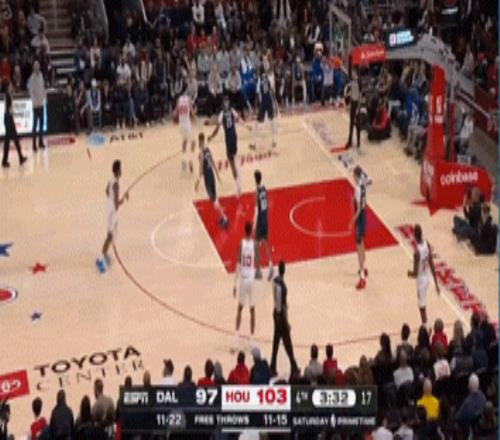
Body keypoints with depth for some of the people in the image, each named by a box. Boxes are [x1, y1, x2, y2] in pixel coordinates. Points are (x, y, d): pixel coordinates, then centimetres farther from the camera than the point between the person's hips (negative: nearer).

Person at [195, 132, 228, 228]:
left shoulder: (201, 152, -18)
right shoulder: (208, 149, 6)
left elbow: (201, 167, -22)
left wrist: (198, 181, -21)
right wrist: (217, 174, 25)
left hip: (207, 176, -8)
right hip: (212, 174, 8)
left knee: (213, 199, -3)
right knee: (214, 197, 18)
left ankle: (224, 218, -7)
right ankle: (222, 217, 22)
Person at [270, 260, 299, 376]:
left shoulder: (275, 280, 0)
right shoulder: (282, 285, -26)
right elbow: (283, 306, -23)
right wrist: (287, 322, -16)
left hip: (275, 313, 8)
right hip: (281, 315, -8)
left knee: (276, 342, 13)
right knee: (287, 344, 4)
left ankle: (273, 369, 16)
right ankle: (294, 368, 16)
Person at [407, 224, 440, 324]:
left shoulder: (417, 251, -28)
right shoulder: (427, 244, -5)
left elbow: (415, 273, -24)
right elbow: (432, 265, 3)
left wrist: (410, 274, 0)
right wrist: (436, 283, 9)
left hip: (421, 279, -8)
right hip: (427, 277, 8)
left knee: (422, 307, 2)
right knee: (423, 306, 24)